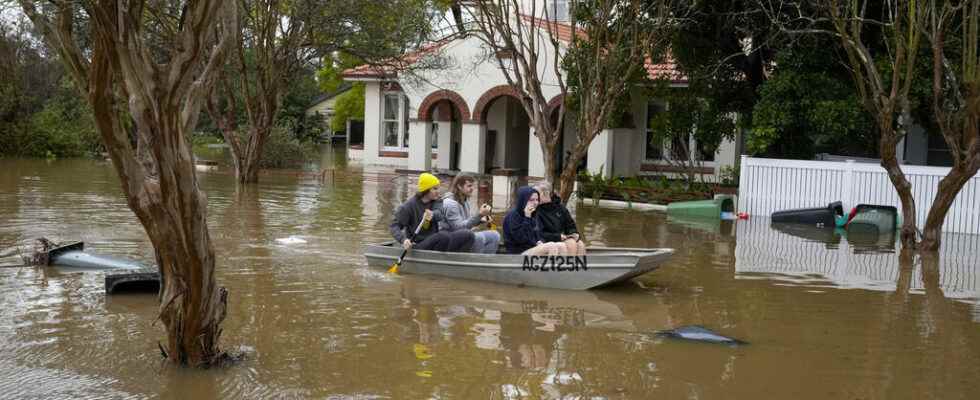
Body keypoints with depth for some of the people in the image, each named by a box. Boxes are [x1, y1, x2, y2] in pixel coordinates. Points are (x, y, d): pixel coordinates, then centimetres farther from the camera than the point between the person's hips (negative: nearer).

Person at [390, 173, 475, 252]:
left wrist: (433, 215, -42)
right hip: (418, 245, -6)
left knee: (468, 235, -11)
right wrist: (404, 240, -30)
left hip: (434, 242, 6)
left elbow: (440, 213, -16)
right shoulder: (410, 204, -7)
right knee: (444, 235, -35)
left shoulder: (436, 201, 8)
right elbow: (395, 226, -9)